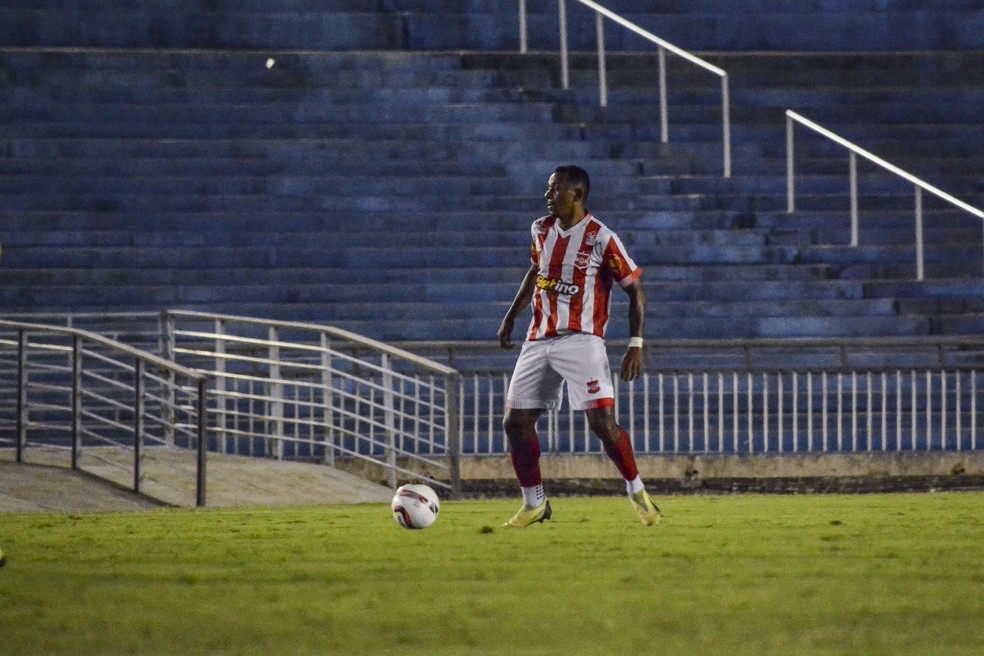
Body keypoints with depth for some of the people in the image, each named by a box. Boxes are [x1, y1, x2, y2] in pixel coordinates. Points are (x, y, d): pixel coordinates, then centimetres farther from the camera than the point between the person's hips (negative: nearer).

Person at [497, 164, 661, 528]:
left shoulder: (601, 239, -11)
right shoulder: (541, 229, 8)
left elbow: (636, 289, -5)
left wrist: (635, 345, -11)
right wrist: (510, 317, 23)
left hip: (581, 340, -6)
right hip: (539, 340, 6)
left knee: (602, 422, -17)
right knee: (515, 423, 1)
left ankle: (637, 493, 1)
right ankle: (534, 504, 16)